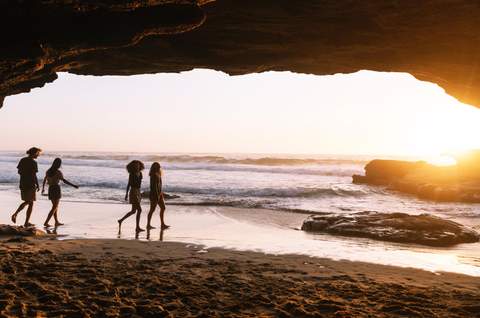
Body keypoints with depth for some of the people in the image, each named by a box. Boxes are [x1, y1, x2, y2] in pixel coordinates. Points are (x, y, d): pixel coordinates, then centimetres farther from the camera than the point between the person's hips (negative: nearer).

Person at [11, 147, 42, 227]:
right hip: (30, 185, -7)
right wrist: (38, 185, -7)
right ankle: (27, 222, 7)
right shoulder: (33, 162, -16)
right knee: (31, 203, 5)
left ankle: (15, 214, 5)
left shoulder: (22, 160, 5)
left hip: (23, 184, 7)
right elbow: (34, 175, -17)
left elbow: (19, 171, 11)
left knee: (26, 202, 23)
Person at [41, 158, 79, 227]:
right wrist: (74, 185, -24)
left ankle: (57, 222, 25)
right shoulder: (58, 172, -14)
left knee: (55, 206, 19)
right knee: (54, 207, -1)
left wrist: (43, 188, 36)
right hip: (56, 189, -7)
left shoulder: (49, 171, 8)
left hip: (50, 189, 7)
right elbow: (64, 180, -23)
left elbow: (44, 180, 20)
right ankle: (46, 222, -8)